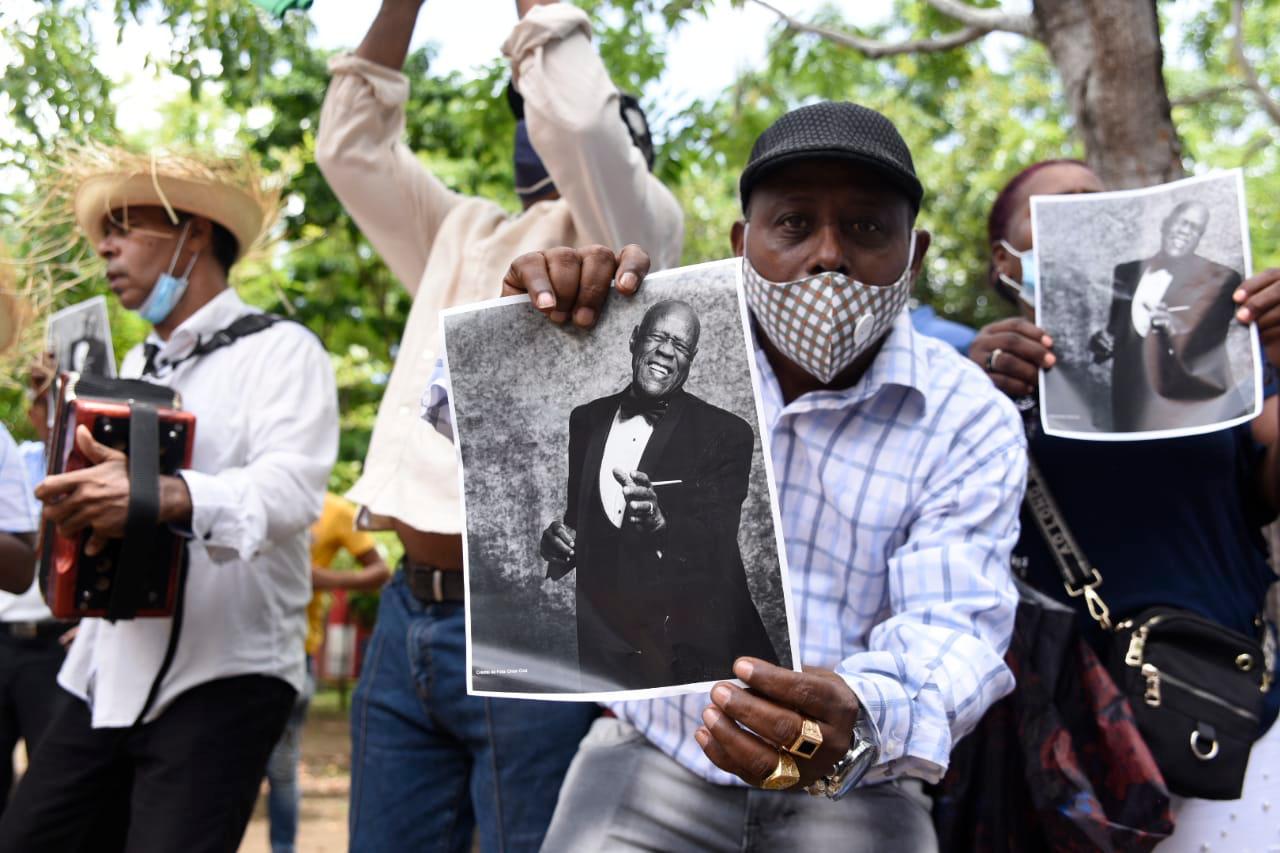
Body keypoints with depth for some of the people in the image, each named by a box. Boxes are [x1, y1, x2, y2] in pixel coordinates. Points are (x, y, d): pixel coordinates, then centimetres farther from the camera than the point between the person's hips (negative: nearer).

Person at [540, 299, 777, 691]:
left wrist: (659, 522, -36)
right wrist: (558, 541, -9)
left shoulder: (726, 433, -8)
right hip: (602, 635, 3)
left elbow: (717, 546, -17)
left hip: (688, 641, -3)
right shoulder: (586, 420, 5)